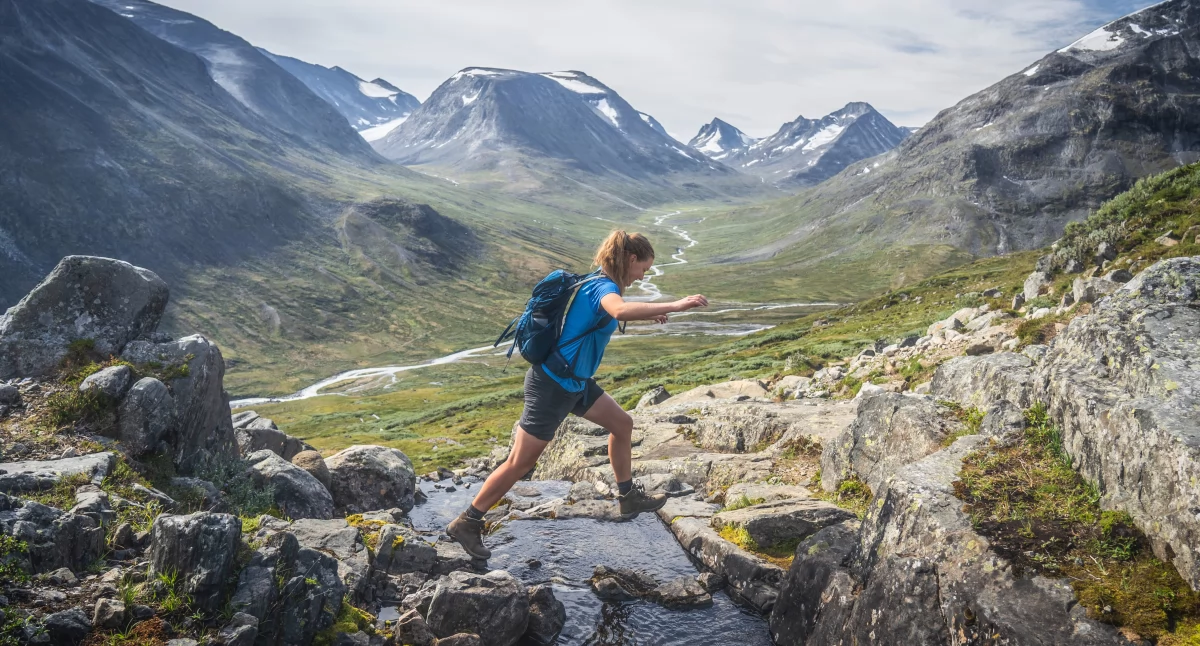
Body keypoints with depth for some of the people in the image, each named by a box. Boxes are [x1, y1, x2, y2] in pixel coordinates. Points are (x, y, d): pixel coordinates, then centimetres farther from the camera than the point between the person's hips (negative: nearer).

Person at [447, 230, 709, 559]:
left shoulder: (598, 284, 8)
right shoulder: (603, 286, -20)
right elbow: (620, 312, -46)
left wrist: (644, 314, 25)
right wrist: (674, 305, -43)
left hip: (575, 382, 10)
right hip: (552, 386, -10)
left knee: (622, 423, 18)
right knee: (520, 463, -2)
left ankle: (628, 496, 33)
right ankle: (466, 523, 11)